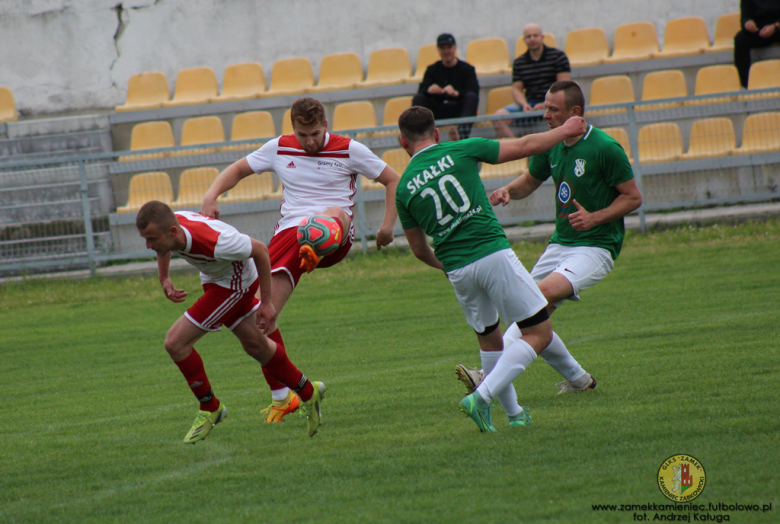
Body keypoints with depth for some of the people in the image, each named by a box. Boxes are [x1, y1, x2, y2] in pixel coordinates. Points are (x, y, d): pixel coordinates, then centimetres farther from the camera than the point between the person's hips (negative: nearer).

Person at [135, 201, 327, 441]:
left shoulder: (213, 242, -42)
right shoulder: (164, 226, -23)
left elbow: (260, 250, -24)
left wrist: (266, 303, -17)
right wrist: (164, 279, -6)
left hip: (235, 284, -8)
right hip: (213, 279, 8)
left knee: (176, 342, -16)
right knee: (255, 344, 24)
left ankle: (210, 408, 3)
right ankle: (308, 392, 43)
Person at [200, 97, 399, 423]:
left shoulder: (349, 150, 4)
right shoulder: (279, 149, 12)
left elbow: (392, 180, 9)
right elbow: (238, 169, 22)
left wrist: (388, 225, -4)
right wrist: (212, 195, 3)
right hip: (289, 233, 3)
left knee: (336, 214, -40)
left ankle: (314, 252, -76)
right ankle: (281, 398, 6)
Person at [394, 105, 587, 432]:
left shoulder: (404, 188, 8)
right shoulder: (461, 151, 1)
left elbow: (420, 251, 17)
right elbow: (525, 146, 7)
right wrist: (564, 131, 23)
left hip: (457, 269, 4)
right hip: (493, 254, -4)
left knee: (489, 340, 25)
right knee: (539, 332, 1)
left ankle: (514, 413, 27)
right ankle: (482, 397, -13)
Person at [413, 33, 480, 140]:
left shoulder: (467, 69, 6)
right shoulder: (432, 69, 15)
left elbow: (474, 92, -10)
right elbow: (422, 90, 1)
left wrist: (456, 93, -31)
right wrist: (429, 90, -26)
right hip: (438, 113, 2)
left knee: (471, 97, -30)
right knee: (418, 98, -19)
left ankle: (463, 133, -51)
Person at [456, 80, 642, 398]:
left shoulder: (604, 148, -14)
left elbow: (633, 197, -8)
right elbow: (530, 181, 21)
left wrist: (595, 217, -21)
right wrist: (508, 190, -2)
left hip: (595, 247, -8)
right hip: (560, 243, 8)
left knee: (543, 293, -29)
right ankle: (578, 380, 18)